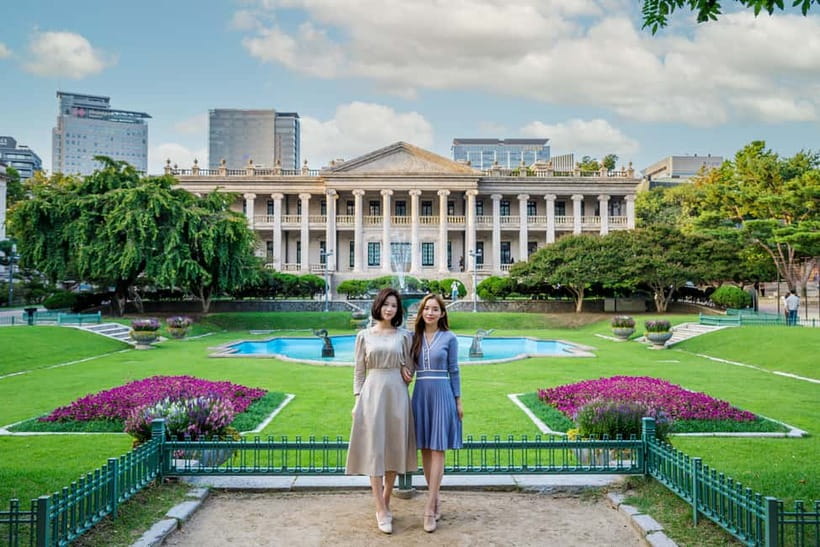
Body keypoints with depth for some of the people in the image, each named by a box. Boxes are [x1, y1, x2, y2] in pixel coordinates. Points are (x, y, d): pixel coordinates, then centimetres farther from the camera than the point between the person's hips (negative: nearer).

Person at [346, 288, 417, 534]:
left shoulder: (403, 335, 5)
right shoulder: (364, 336, 4)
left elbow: (410, 367, 15)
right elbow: (359, 371, 5)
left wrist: (404, 370, -5)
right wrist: (357, 399, -1)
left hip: (397, 394, 1)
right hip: (372, 393, -1)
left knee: (394, 447, 6)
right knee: (374, 449, -3)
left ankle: (385, 502, 22)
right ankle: (381, 511, 2)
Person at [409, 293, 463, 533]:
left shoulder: (449, 338, -1)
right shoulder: (414, 337, 7)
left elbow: (453, 371, 2)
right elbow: (409, 368, 12)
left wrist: (458, 400, 1)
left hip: (442, 394, -3)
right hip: (420, 394, 3)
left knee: (437, 450, -4)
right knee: (425, 449, 7)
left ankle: (429, 508, -4)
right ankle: (435, 500, 19)